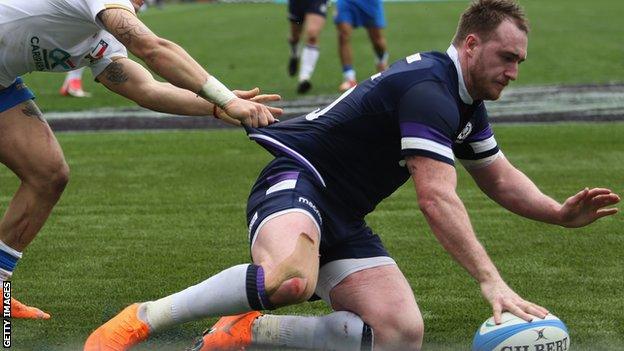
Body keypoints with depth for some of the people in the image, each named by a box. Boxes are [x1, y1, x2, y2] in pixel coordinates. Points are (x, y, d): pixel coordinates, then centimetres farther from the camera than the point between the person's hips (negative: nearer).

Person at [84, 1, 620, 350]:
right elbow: (437, 198, -28)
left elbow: (500, 178, 27)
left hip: (345, 219, 10)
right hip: (298, 180, -10)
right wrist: (491, 282, -33)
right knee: (289, 277, -43)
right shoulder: (429, 91, -19)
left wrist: (561, 213, 10)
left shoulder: (467, 102, 14)